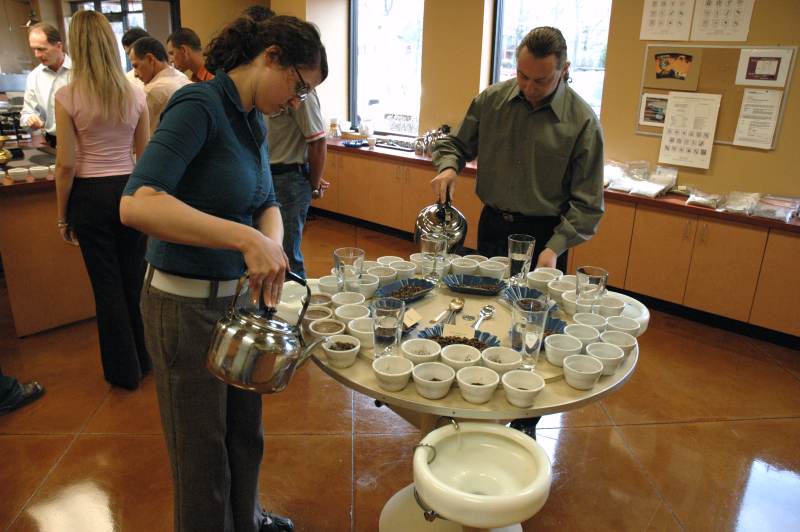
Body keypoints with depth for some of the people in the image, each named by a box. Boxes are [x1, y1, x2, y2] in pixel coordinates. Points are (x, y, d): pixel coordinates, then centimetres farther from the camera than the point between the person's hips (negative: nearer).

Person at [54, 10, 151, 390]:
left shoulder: (68, 96, -10)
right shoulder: (135, 94, -2)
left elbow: (66, 164, -10)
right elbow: (144, 155, 5)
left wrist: (63, 216, 1)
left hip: (90, 195, -2)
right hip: (129, 189, 3)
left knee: (107, 284, 8)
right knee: (135, 278, 15)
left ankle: (125, 371, 21)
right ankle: (144, 358, 29)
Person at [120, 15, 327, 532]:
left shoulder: (254, 121, 5)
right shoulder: (200, 105, -21)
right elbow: (136, 203, -33)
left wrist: (272, 244, -14)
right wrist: (246, 238, -39)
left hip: (240, 294, 8)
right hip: (188, 304, -8)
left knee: (246, 433, 26)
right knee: (204, 451, 13)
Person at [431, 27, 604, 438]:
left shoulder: (582, 122, -12)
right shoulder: (491, 100, -3)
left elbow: (586, 202, -10)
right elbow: (457, 144, 11)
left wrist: (555, 248, -21)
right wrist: (448, 167, -12)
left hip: (545, 235, -3)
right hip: (493, 226, 3)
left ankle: (525, 423, 26)